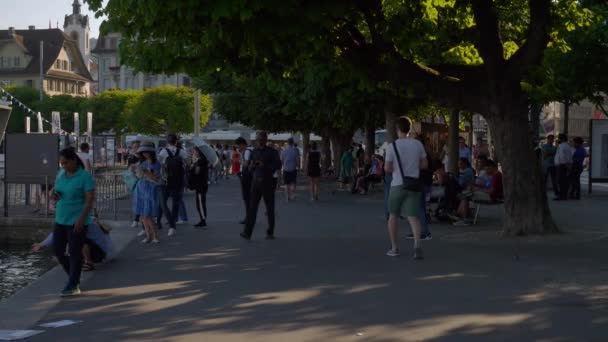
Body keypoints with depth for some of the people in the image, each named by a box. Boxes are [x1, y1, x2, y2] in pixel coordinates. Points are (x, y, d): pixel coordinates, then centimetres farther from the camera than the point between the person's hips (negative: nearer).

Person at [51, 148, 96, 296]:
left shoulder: (85, 177, -12)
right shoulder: (61, 174, 8)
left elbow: (90, 200, -16)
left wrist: (81, 218, -25)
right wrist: (54, 195, -5)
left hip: (77, 221, -7)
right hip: (61, 220, 7)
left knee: (75, 253, -1)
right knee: (57, 251, 8)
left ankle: (72, 286, 8)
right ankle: (74, 278, 27)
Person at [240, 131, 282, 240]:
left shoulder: (272, 152, 2)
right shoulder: (254, 152, 12)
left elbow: (278, 165, -7)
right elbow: (250, 169, 16)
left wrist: (265, 166, -19)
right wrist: (252, 165, -7)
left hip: (267, 183, -2)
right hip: (255, 182, 2)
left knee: (270, 209, 4)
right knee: (252, 208, -5)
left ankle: (270, 233, 13)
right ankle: (247, 232, -9)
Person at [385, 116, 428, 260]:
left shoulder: (392, 146, -9)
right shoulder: (418, 144, 1)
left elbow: (387, 168, -7)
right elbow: (424, 164, 6)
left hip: (397, 184, -2)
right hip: (414, 184, 2)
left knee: (393, 215, 14)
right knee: (413, 216, 0)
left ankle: (394, 248, 19)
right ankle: (417, 244, -22)